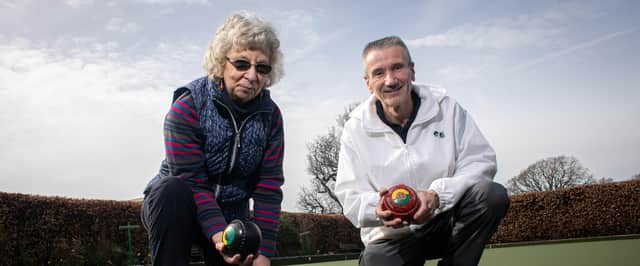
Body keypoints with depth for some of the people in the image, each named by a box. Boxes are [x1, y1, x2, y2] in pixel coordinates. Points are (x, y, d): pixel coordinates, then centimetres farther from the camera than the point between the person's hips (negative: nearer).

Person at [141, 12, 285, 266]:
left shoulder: (270, 116, -8)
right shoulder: (187, 106, -20)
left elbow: (268, 188, -11)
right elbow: (192, 182, -25)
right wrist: (218, 235, -39)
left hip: (230, 216, 4)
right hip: (174, 207, -3)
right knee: (173, 190, -36)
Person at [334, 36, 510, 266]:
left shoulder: (445, 107, -3)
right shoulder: (355, 129, -4)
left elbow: (481, 161, -9)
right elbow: (349, 196, -6)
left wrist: (438, 195, -26)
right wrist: (377, 208, -29)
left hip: (445, 222, 1)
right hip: (392, 238, 0)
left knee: (493, 195, -25)